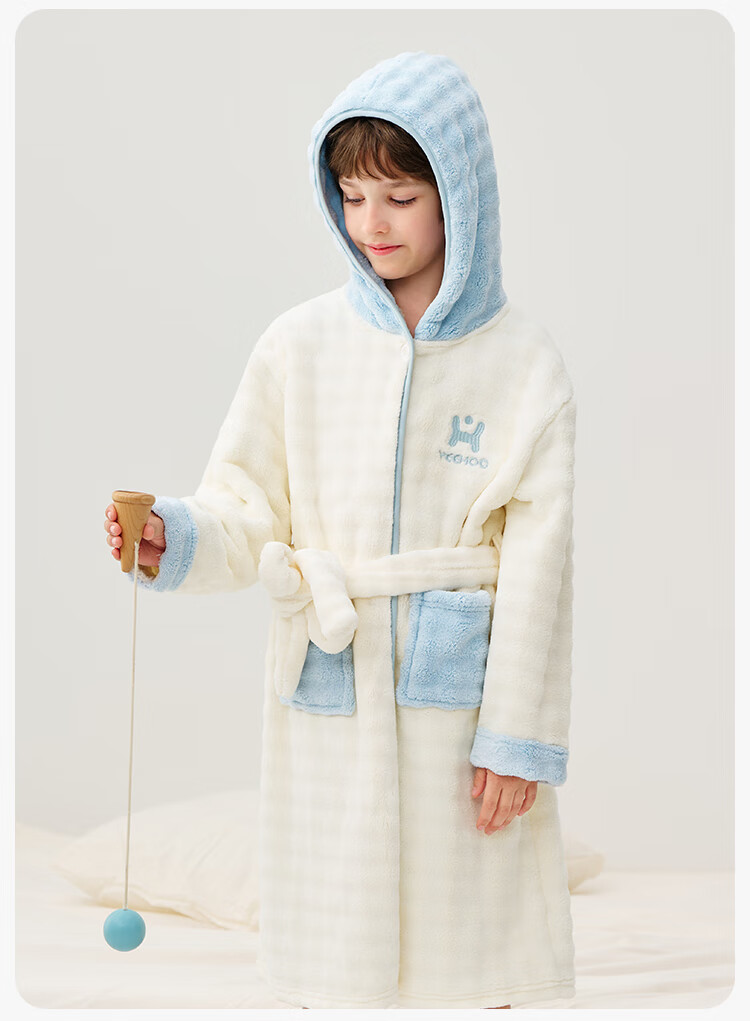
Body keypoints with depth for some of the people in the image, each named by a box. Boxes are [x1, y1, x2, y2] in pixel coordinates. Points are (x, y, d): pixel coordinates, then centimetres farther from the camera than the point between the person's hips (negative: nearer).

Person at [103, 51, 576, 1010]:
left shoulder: (523, 364, -3)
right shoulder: (300, 344, 1)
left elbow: (535, 564, -4)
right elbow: (248, 516, 4)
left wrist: (518, 737, -5)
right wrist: (175, 540, -17)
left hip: (457, 682, -1)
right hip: (326, 691, 1)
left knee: (469, 929, 7)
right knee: (334, 934, 9)